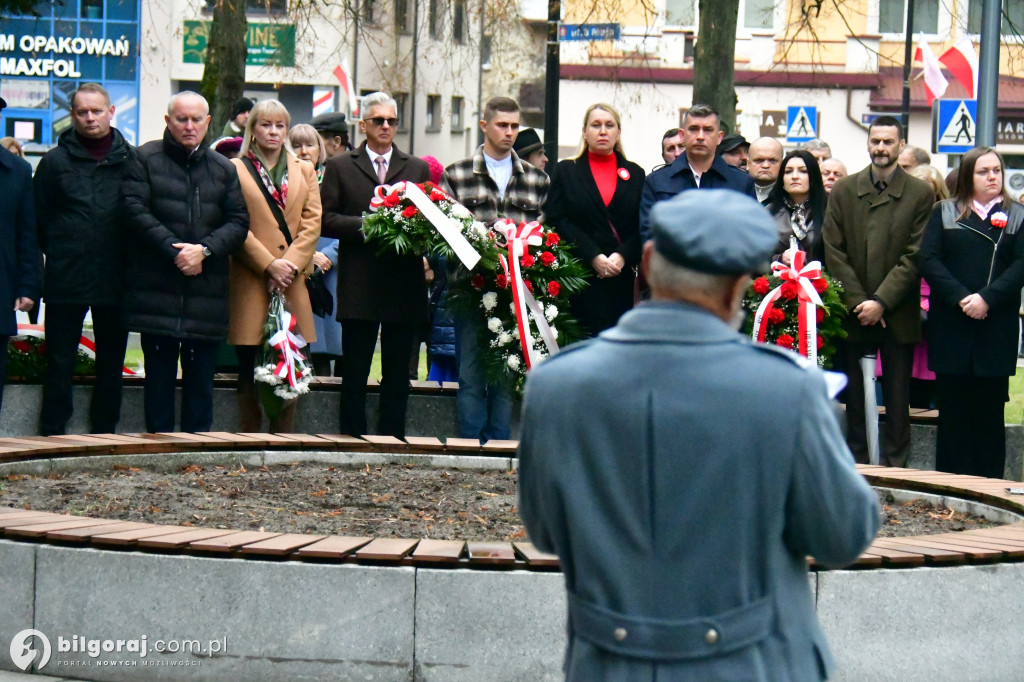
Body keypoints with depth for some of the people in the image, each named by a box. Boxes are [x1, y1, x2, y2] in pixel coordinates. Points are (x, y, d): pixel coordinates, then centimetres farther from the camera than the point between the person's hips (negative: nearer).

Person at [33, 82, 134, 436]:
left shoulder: (131, 160, 4)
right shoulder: (55, 161, 2)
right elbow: (39, 221, 5)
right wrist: (59, 253, 1)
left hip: (115, 282, 1)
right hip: (65, 282, -1)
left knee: (111, 364, 8)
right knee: (60, 363, 2)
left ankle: (104, 434, 17)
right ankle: (52, 434, 8)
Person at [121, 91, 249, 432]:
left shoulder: (224, 169, 13)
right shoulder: (145, 159, 3)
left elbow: (238, 222, 6)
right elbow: (136, 211, -7)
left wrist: (204, 250, -10)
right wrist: (174, 251, -16)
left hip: (207, 295, 3)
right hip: (157, 289, -2)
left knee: (201, 377, 5)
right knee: (159, 376, 2)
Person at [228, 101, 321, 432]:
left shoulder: (305, 171, 17)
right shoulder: (235, 170, 5)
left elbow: (312, 223, 7)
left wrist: (289, 264, -7)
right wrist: (270, 265, -11)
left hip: (292, 283, 3)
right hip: (251, 282, -3)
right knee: (251, 371, -2)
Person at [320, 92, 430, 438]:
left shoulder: (418, 169, 14)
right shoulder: (339, 167, 8)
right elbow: (326, 220, 0)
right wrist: (365, 225, -14)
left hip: (404, 287, 2)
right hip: (359, 288, -2)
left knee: (397, 374, 5)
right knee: (354, 373, 2)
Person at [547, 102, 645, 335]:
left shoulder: (635, 174, 14)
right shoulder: (566, 171, 10)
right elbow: (558, 221, -1)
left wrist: (623, 256, -12)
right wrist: (593, 257, -12)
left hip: (623, 279, 2)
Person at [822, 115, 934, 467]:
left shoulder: (920, 194, 0)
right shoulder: (843, 191, 7)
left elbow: (915, 256, -5)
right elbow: (833, 251, 2)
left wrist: (881, 302, -12)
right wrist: (857, 301, -7)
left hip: (898, 315, -2)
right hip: (853, 314, 2)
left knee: (897, 396, 2)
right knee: (854, 395, 7)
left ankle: (894, 464, 8)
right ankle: (856, 463, 14)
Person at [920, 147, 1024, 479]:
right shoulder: (945, 213, 9)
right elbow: (929, 260, -1)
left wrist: (987, 298, -16)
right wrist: (960, 298, -14)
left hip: (997, 326, 0)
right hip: (951, 326, 0)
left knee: (990, 409, 2)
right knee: (953, 408, 2)